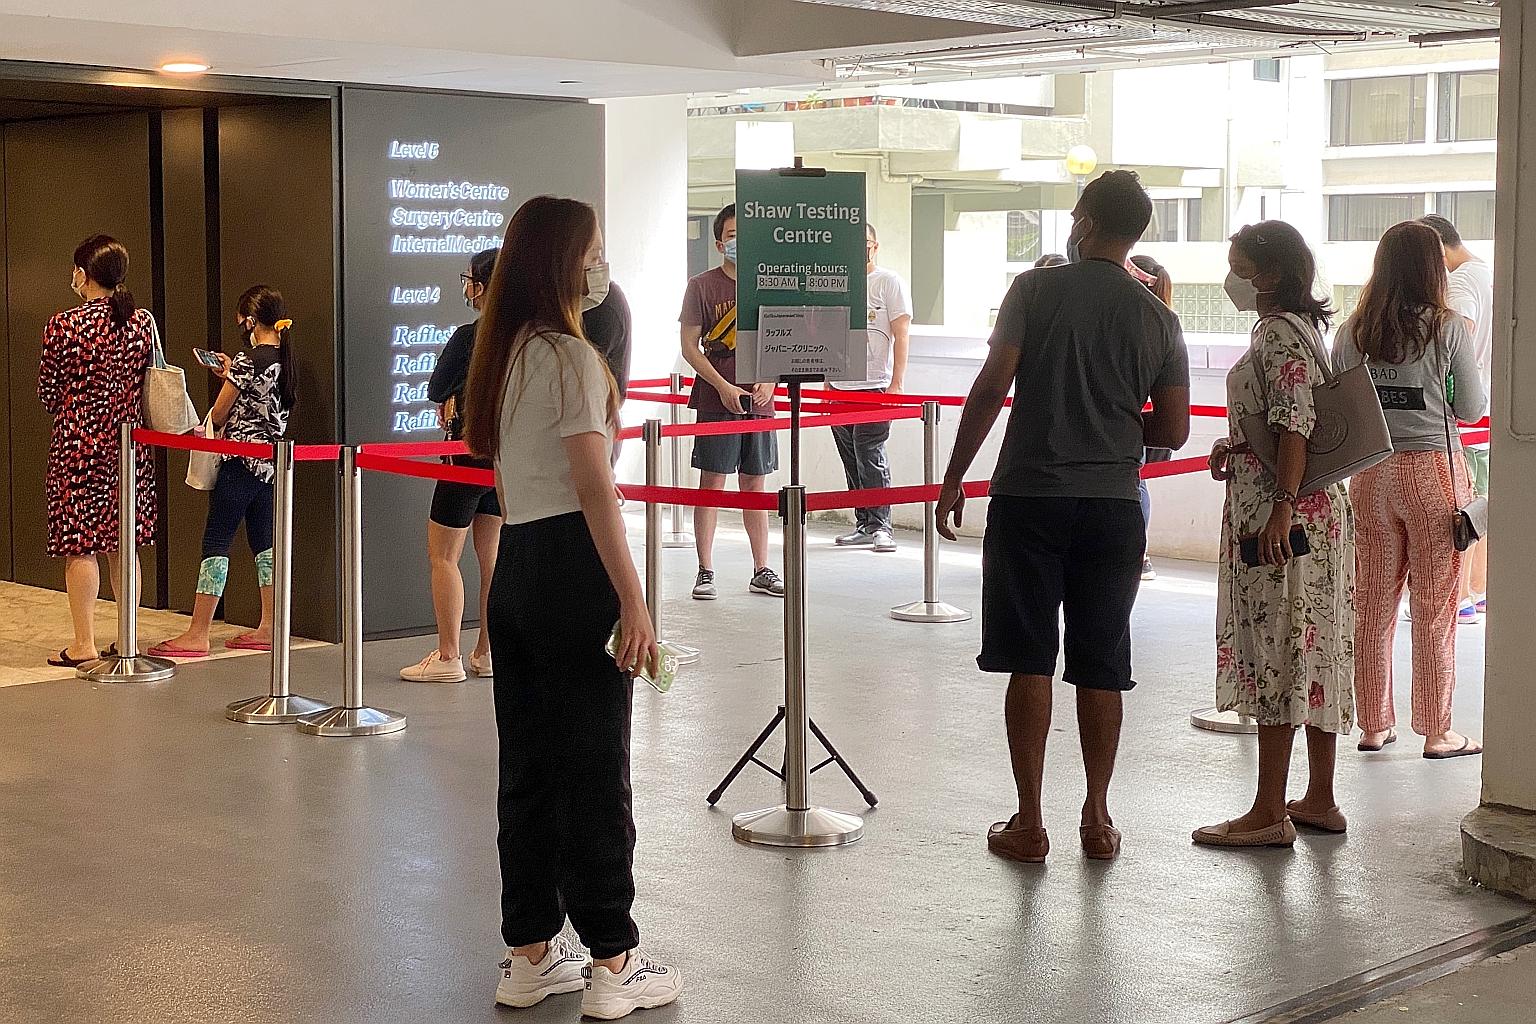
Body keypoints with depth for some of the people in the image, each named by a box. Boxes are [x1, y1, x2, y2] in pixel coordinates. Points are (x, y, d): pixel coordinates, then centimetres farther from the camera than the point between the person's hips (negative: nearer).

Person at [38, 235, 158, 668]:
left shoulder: (63, 326, -11)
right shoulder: (144, 322, 1)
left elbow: (47, 393, -2)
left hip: (78, 442, -5)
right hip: (130, 442, 5)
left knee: (79, 546, 2)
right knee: (124, 543, 12)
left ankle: (84, 644, 4)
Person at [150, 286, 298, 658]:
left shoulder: (247, 360, -15)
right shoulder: (284, 359, 8)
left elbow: (219, 415, -9)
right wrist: (231, 374, 14)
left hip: (241, 460, -8)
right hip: (270, 461, 8)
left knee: (216, 541, -6)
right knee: (263, 540, 13)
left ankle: (197, 635, -6)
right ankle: (268, 629, 15)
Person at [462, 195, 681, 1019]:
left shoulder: (501, 356, 13)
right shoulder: (571, 357, -12)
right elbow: (595, 491, -17)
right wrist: (633, 601, -17)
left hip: (514, 569, 8)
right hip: (571, 567, -8)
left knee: (527, 766, 12)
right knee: (594, 771, -2)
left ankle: (531, 955, 19)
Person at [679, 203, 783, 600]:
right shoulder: (702, 286, -1)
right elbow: (690, 347, -3)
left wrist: (770, 381, -4)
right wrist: (724, 387, -11)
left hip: (759, 402, 3)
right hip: (716, 402, -3)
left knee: (755, 485, 9)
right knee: (712, 482, -2)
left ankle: (761, 572, 14)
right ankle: (705, 572, 4)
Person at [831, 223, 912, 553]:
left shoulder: (889, 282, 0)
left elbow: (901, 334, -6)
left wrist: (896, 383, -13)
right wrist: (827, 379, 16)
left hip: (874, 387, -6)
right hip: (839, 388, 6)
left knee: (870, 456, -11)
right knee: (851, 460, 7)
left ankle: (880, 526, -5)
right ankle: (863, 525, 14)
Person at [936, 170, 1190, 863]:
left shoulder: (1035, 290, -4)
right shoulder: (1158, 319, 4)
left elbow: (991, 389, -9)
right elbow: (1173, 430, 5)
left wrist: (954, 478, -1)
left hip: (1029, 499, -2)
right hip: (1113, 508, 2)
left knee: (1029, 662, 3)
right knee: (1101, 669, 9)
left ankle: (1029, 823, 5)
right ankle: (1097, 819, 14)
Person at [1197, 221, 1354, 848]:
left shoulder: (1278, 332, -14)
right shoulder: (1299, 327, 17)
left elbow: (1296, 426, -21)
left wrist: (1281, 509, -24)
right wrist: (1234, 445, 12)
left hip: (1284, 517, -10)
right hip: (1321, 512, 10)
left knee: (1277, 653, -7)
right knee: (1314, 652, 12)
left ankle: (1269, 813, -3)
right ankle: (1320, 800, 19)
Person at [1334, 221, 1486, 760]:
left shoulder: (1351, 332, 2)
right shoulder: (1449, 328, -7)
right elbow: (1473, 409, -2)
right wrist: (1475, 358, 15)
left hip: (1371, 473, 4)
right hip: (1433, 469, -3)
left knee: (1373, 604, 10)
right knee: (1434, 608, 4)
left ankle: (1373, 725, 17)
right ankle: (1437, 731, 10)